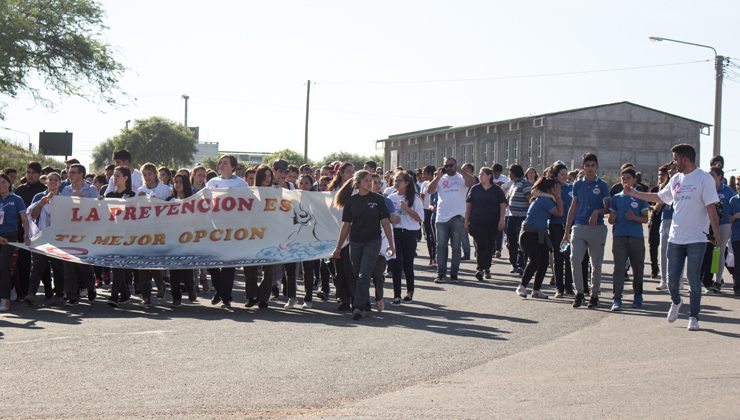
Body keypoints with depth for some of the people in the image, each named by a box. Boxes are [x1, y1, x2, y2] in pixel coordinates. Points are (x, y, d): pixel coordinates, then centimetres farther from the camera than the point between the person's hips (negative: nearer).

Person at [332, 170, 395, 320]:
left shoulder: (378, 199, -1)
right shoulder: (351, 201, 3)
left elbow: (385, 222, 0)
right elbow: (346, 225, 7)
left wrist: (391, 243, -4)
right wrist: (338, 247, 7)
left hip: (373, 242, -3)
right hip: (355, 243, 3)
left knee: (364, 276, -13)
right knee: (358, 276, 8)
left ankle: (358, 307, -18)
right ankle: (366, 307, 20)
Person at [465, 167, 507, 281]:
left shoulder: (497, 190, 5)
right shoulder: (474, 189, 7)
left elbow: (503, 205, 4)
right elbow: (468, 205, 9)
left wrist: (501, 220, -7)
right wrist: (466, 222, 5)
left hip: (493, 223, 1)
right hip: (477, 222, -1)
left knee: (490, 246, 9)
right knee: (482, 245, -14)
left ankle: (487, 268, 24)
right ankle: (480, 269, -18)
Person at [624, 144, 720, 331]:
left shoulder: (704, 179, -9)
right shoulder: (676, 179, 11)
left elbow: (711, 208, -11)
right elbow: (660, 197, 24)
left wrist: (716, 232, -15)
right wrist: (634, 193, 25)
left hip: (696, 238, -5)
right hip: (675, 237, 6)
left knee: (694, 280, -1)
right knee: (672, 277, 8)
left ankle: (694, 317, 9)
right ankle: (676, 302, 36)